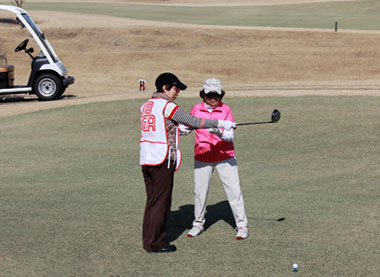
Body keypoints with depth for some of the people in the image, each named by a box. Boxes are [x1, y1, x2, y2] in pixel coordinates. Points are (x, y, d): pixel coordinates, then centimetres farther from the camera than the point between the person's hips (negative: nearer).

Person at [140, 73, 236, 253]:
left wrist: (178, 129, 35)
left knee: (152, 201, 15)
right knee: (160, 202, -1)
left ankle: (149, 240, 20)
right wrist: (220, 123, -7)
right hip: (162, 160, -8)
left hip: (145, 159, 8)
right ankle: (155, 243, 2)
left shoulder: (145, 106, 14)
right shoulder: (167, 106, -9)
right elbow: (194, 122, -12)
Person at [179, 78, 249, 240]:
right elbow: (185, 129, 12)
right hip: (202, 157, 2)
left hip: (224, 157, -2)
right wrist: (176, 127, -10)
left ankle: (242, 225, 4)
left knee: (234, 190, -4)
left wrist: (220, 132, -36)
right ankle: (198, 224, 25)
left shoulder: (226, 110, -8)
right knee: (199, 191, 7)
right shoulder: (196, 109, 0)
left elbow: (230, 136, -16)